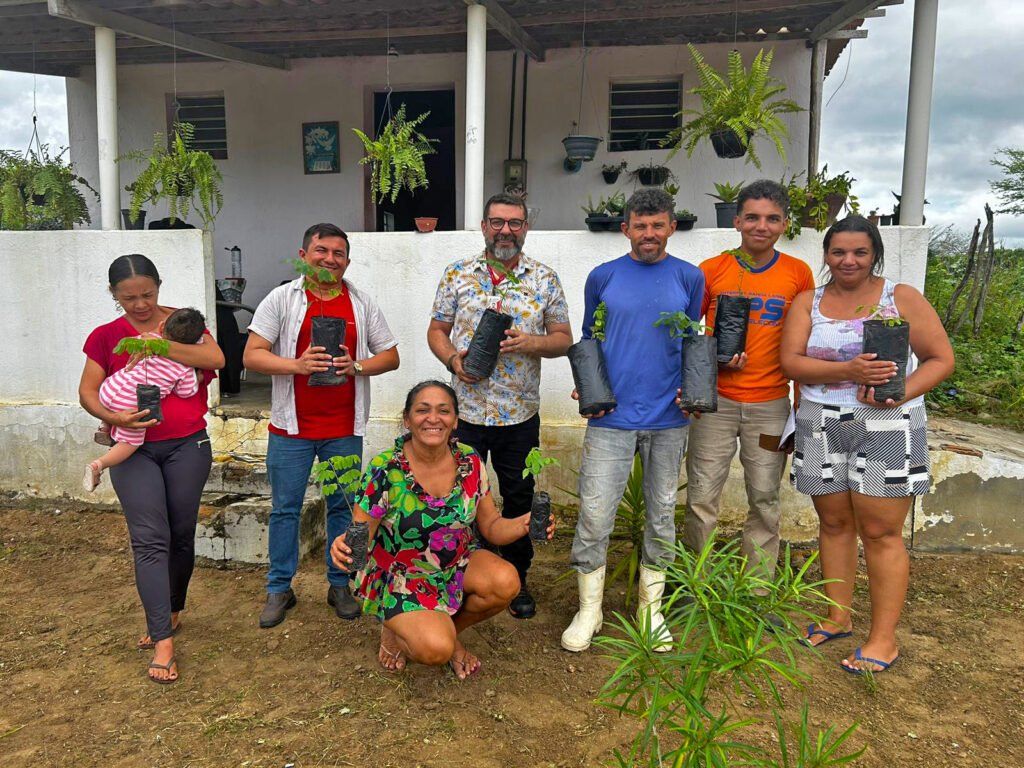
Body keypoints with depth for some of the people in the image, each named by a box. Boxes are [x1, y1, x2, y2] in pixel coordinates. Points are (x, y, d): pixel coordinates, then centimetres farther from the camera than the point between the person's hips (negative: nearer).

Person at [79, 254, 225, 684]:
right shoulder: (105, 337, 3)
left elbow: (216, 359, -15)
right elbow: (87, 391, 1)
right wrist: (111, 417, -19)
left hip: (187, 446, 0)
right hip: (134, 449, 0)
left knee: (181, 535, 10)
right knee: (150, 539, -7)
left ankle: (172, 611, 33)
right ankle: (163, 641, -6)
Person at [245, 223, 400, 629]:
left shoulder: (362, 304, 6)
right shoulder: (282, 299, -1)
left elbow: (390, 356, 7)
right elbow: (252, 355, -6)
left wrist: (356, 366, -12)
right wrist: (298, 365, -22)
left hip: (344, 428, 2)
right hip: (291, 426, -1)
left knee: (342, 507, 11)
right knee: (285, 508, 8)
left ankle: (339, 585, 26)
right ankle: (279, 589, 23)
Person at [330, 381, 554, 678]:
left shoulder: (470, 462, -9)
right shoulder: (385, 470, -20)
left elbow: (492, 527, -1)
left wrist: (523, 524, -23)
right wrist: (343, 545, -42)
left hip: (458, 565, 4)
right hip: (402, 579, -4)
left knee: (506, 582, -25)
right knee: (436, 650, -27)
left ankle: (451, 631, 5)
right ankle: (396, 631, 9)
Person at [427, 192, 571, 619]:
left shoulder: (545, 279, 3)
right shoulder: (457, 274, 3)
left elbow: (563, 338, 4)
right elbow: (437, 330, 7)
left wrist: (533, 343, -16)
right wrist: (452, 359, -13)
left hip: (520, 412, 1)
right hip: (465, 408, 0)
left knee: (519, 498, 12)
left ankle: (516, 579, 31)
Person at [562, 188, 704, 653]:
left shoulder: (689, 278, 6)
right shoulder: (602, 278, 4)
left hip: (669, 419, 2)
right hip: (611, 415, -1)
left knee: (662, 514, 11)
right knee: (595, 514, -3)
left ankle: (651, 607, 28)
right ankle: (589, 609, 16)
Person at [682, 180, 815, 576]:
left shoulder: (798, 273, 3)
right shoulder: (710, 271, 0)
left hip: (771, 403, 1)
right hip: (715, 400, -1)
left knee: (765, 499, 9)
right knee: (702, 498, 1)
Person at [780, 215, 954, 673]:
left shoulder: (902, 298, 1)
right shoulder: (807, 303, 7)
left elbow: (941, 359, -1)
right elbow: (790, 361, -5)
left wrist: (899, 394, -18)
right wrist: (847, 370, -21)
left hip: (886, 427, -3)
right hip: (821, 426, 3)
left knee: (880, 532, 0)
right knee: (834, 523, 12)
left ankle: (883, 639, 11)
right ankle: (838, 618, 28)